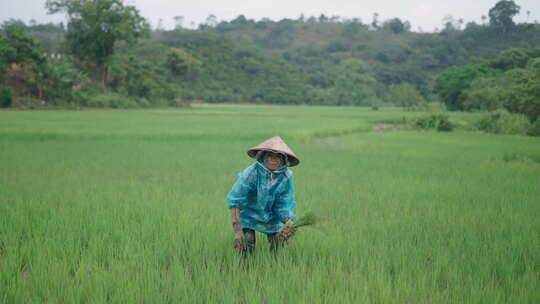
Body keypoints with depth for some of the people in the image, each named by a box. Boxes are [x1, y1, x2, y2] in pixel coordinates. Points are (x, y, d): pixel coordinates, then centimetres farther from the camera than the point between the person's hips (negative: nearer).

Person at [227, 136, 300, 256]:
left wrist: (288, 221, -33)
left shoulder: (286, 177, -19)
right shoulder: (251, 173, -29)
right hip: (249, 214, -3)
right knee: (246, 251, -10)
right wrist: (237, 231, -32)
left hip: (272, 218, 3)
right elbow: (234, 201, -27)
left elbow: (284, 204, -12)